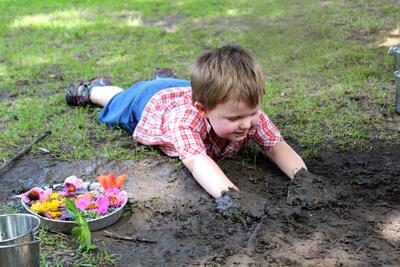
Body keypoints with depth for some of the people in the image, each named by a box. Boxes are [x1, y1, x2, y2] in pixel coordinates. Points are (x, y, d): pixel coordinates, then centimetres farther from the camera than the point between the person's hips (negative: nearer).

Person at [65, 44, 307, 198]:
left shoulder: (250, 113, -41)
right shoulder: (186, 119, -53)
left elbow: (278, 147, -40)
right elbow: (196, 161, -66)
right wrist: (229, 195, -83)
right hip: (148, 102, -3)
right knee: (119, 102, 31)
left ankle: (165, 78, 68)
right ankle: (94, 89, 58)